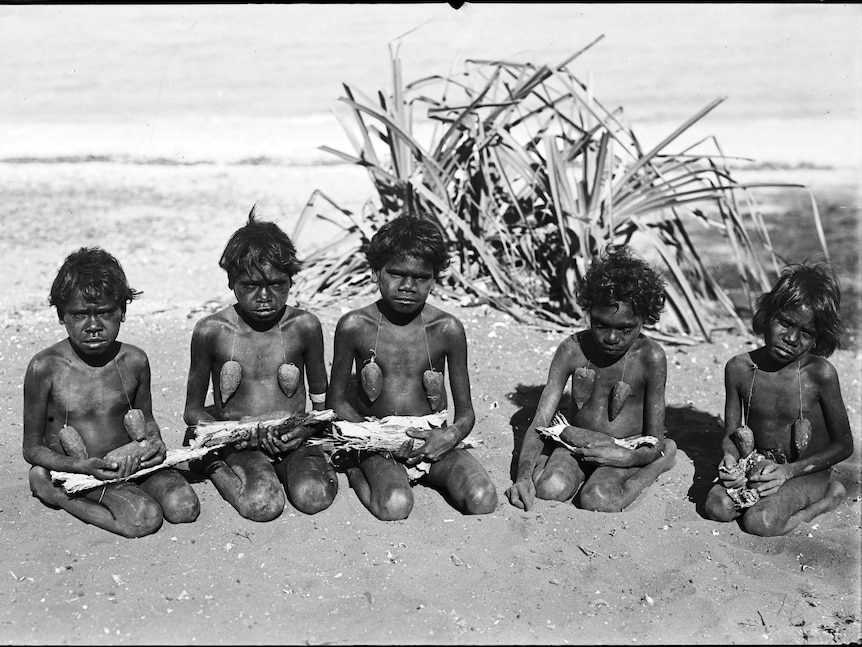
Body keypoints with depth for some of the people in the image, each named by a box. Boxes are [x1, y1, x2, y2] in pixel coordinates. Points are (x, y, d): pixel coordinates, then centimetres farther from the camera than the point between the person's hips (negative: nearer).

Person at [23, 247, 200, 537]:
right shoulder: (45, 367, -12)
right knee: (145, 518, -26)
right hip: (73, 470, -3)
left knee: (184, 506, -20)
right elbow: (32, 448, -6)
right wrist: (84, 466, -23)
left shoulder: (134, 361, -1)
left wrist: (155, 443, -8)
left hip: (129, 463, 4)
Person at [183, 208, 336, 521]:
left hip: (292, 440, 0)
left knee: (313, 497, -29)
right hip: (239, 445, 0)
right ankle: (214, 467, 1)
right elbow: (193, 411, 4)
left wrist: (307, 428, -14)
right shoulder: (211, 331, -6)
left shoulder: (304, 326, -3)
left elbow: (324, 402, 8)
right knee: (263, 504, -28)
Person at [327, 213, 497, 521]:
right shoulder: (354, 327, -7)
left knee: (483, 500, -23)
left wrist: (453, 434, -20)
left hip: (433, 442, 2)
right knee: (395, 506, -31)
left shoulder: (447, 329, -6)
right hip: (379, 446, -2)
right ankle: (357, 473, 0)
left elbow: (465, 411, 2)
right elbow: (337, 400, 2)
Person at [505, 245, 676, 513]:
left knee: (597, 501, -31)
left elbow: (654, 443, -9)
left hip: (626, 449, 0)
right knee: (550, 488, -32)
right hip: (576, 443, 0)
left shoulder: (650, 357, -16)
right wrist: (523, 476, -29)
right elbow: (540, 421, -14)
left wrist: (627, 457, -30)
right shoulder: (572, 349, -12)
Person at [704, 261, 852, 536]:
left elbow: (843, 444, -9)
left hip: (808, 471, -3)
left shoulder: (820, 373, -17)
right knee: (717, 507, -21)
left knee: (760, 523, -25)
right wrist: (730, 460, -22)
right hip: (758, 462, 3)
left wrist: (788, 471, -20)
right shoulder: (739, 368, -8)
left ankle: (826, 496, 0)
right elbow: (731, 434, 1)